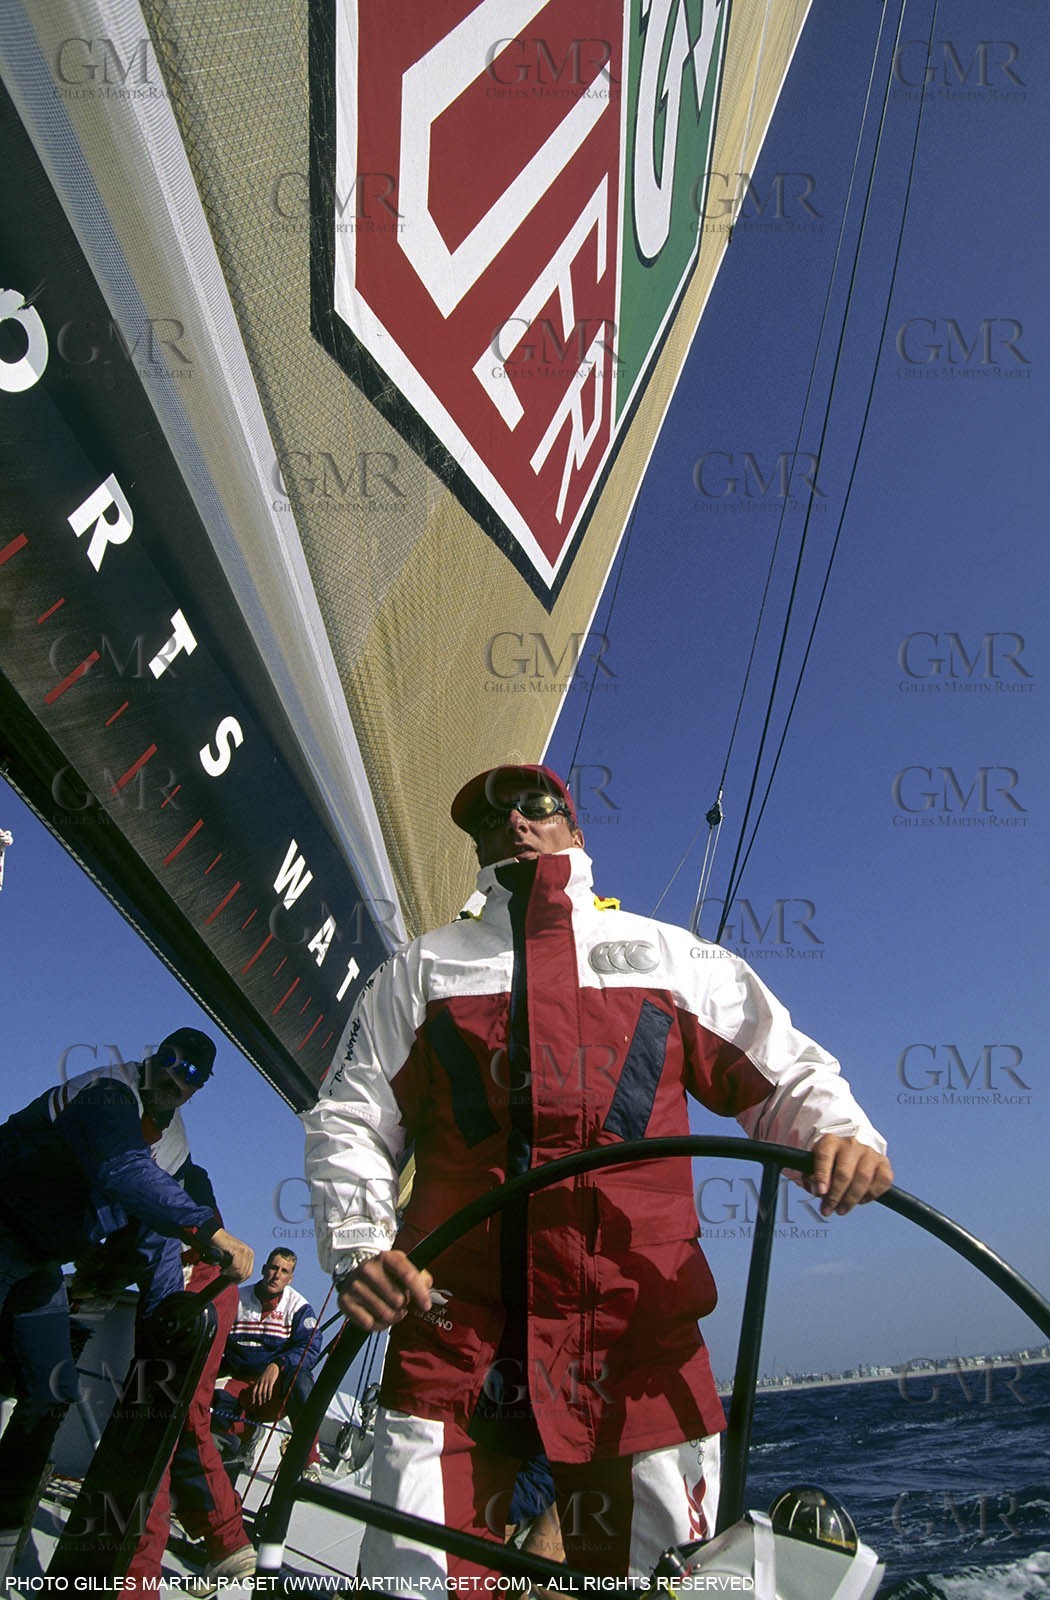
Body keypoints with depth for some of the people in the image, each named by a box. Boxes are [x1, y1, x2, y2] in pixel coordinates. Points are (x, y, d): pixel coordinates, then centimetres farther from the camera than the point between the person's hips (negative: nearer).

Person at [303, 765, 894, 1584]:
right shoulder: (423, 968, 14)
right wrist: (359, 1245, -6)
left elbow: (785, 1073, 12)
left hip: (643, 1335, 1)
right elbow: (349, 1117, 10)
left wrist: (840, 1131, -10)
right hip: (454, 1328, 0)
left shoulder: (674, 957, 14)